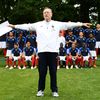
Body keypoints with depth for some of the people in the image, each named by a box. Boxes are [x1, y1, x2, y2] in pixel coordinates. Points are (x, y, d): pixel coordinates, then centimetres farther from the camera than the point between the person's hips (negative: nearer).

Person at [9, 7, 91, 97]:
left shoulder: (57, 24, 8)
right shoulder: (38, 24, 11)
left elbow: (69, 25, 3)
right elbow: (27, 26, 13)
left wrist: (82, 24, -3)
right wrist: (15, 26, 12)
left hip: (53, 51, -1)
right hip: (42, 51, 1)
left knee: (53, 72, 5)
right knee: (42, 72, 5)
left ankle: (54, 90, 16)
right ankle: (40, 90, 18)